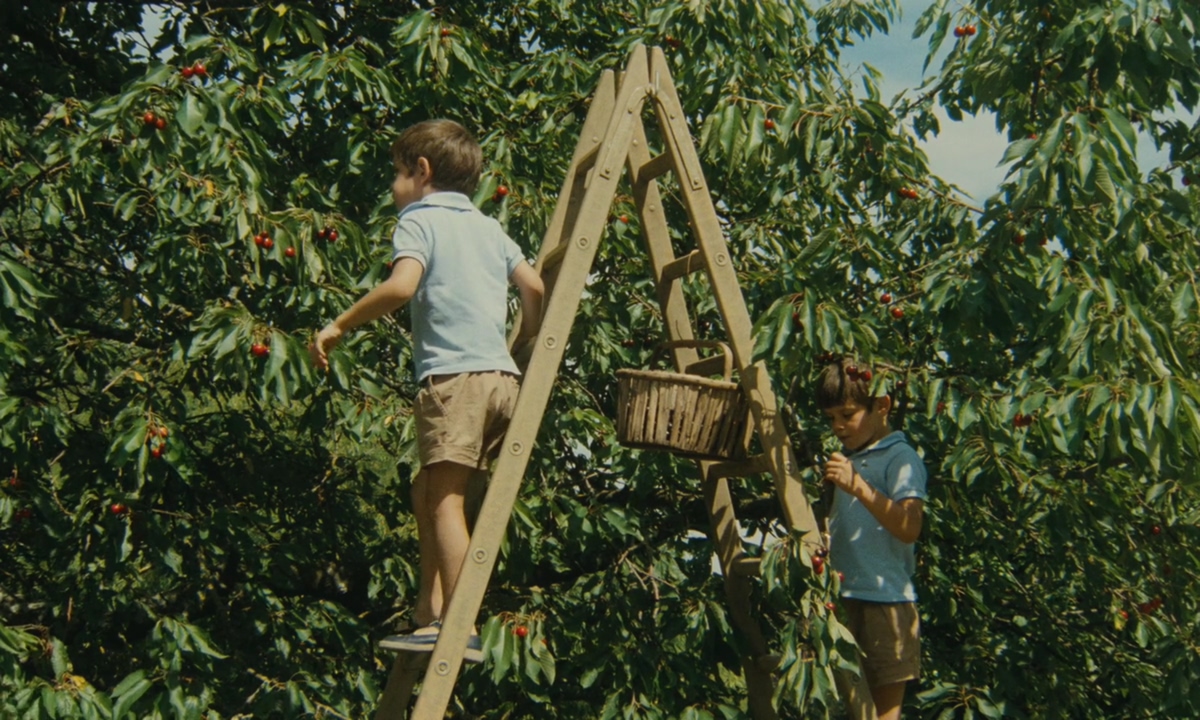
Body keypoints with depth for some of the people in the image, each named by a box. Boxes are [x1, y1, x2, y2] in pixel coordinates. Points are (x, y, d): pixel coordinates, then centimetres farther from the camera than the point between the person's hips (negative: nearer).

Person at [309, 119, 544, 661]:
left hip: (453, 376, -8)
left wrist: (339, 326, -8)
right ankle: (430, 611, 13)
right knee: (429, 490, 16)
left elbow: (402, 285, -17)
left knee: (445, 498, -9)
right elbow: (534, 289, 19)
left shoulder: (419, 220, 1)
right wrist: (523, 346, 32)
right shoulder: (488, 227, 22)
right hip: (501, 374, 8)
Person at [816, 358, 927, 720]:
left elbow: (909, 527, -21)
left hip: (884, 603, -8)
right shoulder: (849, 459, 17)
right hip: (843, 599, 8)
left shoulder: (900, 458, -7)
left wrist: (858, 487, -28)